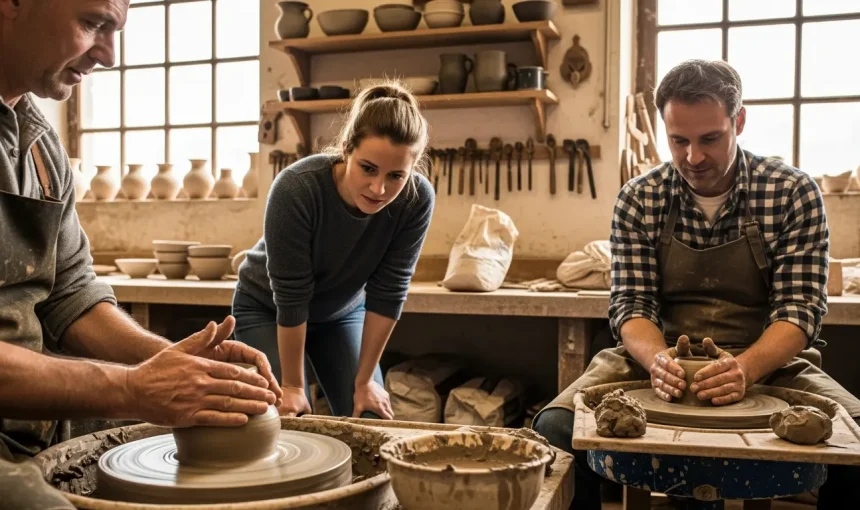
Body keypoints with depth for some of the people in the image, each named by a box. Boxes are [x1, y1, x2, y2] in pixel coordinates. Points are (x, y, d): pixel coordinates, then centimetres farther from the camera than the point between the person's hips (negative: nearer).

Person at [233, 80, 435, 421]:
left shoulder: (417, 200, -28)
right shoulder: (297, 188, -37)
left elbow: (387, 294, -20)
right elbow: (290, 298, -29)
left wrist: (364, 380, -13)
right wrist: (292, 385, -19)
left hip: (343, 312, 3)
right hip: (268, 310, -2)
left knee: (371, 424, -4)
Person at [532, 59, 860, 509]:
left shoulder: (794, 193, -4)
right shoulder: (639, 199, -1)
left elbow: (800, 308, -9)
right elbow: (630, 304, -5)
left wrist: (744, 369, -30)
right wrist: (658, 360, -28)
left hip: (767, 364, 0)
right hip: (662, 360, 1)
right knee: (557, 427, -24)